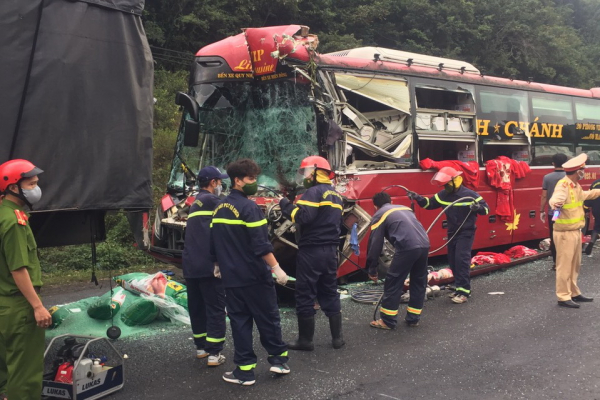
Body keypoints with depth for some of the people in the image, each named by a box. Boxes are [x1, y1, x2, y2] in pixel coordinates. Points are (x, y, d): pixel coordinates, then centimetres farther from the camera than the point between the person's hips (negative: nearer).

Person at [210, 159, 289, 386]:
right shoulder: (248, 207, -14)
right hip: (254, 275, -6)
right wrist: (276, 268, -18)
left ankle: (245, 370, 11)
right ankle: (278, 359, 19)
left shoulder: (219, 209, 9)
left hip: (231, 277, 6)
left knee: (239, 320, 9)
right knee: (268, 317, 9)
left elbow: (214, 244, 15)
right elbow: (260, 244, -21)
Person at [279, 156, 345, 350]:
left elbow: (302, 217, -25)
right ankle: (337, 337, 19)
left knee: (305, 295, 1)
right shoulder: (336, 194, 16)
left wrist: (285, 204, -12)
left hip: (311, 251, -9)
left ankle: (305, 340, 8)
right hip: (330, 250, 9)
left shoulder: (314, 192, -14)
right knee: (330, 293, 15)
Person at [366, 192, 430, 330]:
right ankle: (413, 318, 29)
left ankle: (387, 321, 13)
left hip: (407, 247, -6)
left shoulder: (379, 215, 13)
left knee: (393, 283, 6)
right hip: (424, 245, 7)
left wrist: (372, 270, 17)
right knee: (419, 282, 20)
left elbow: (375, 244, 9)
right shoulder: (405, 208, 31)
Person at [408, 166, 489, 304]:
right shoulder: (443, 195, 0)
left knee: (461, 259, -15)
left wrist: (478, 207, -34)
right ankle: (460, 288, 22)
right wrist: (418, 198, -7)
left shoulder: (469, 194, -17)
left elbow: (486, 208, -11)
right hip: (452, 232, 7)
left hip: (466, 232, -7)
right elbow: (429, 203, 9)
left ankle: (464, 292, -12)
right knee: (453, 261, 10)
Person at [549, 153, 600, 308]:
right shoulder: (563, 185, -21)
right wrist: (556, 204, -65)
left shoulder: (576, 185, 10)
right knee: (565, 265, -3)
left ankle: (574, 293, 31)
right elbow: (556, 198, -42)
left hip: (576, 231, 10)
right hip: (565, 233, -10)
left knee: (575, 265, 18)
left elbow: (584, 195, 33)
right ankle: (563, 297, 4)